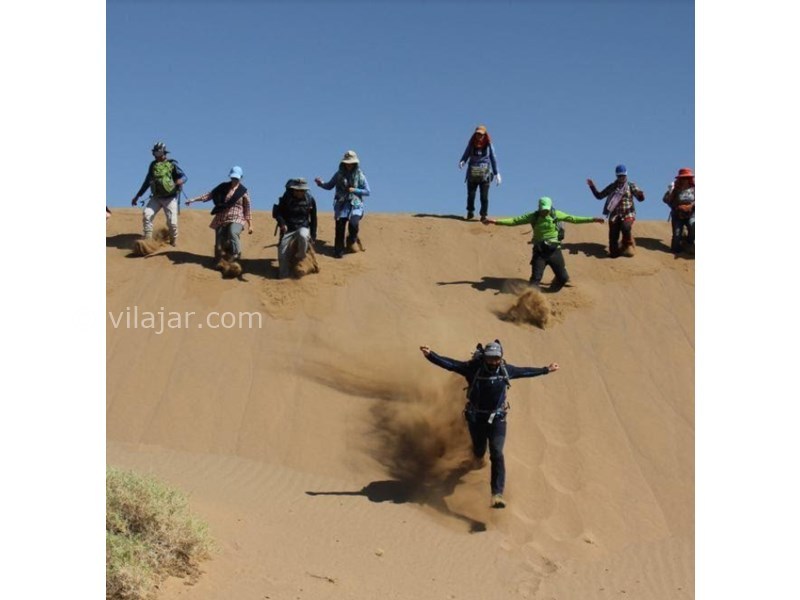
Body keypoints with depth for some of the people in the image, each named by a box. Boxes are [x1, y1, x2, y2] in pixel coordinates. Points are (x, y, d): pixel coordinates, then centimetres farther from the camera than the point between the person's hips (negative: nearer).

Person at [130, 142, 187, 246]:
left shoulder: (172, 164, -2)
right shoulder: (153, 165, 12)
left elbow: (183, 176, -7)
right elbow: (147, 182, 20)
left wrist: (180, 180, -33)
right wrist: (137, 196, 20)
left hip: (170, 198, -4)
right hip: (156, 197, 4)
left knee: (172, 222, -8)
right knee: (146, 215, -17)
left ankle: (173, 241, 17)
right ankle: (147, 239, -10)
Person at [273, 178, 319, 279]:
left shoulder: (310, 200, -4)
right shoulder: (286, 198, -8)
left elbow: (313, 218, 6)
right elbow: (277, 212, 0)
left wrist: (313, 236, 5)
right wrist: (282, 223, -21)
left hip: (303, 227, -1)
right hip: (288, 229, 1)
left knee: (303, 236, -37)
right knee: (283, 252, -8)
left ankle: (300, 258, -14)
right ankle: (283, 276, 7)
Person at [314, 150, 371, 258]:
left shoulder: (360, 176, 1)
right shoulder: (339, 175, 6)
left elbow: (367, 191, 2)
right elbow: (329, 186, 15)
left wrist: (354, 190, -12)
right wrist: (321, 183, -5)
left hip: (355, 206, -2)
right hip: (341, 205, 2)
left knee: (353, 224, -24)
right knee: (339, 228, -6)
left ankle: (352, 241, 8)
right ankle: (338, 252, 4)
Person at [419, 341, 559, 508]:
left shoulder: (506, 370, -9)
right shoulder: (474, 368, -19)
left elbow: (525, 371, 10)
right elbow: (449, 364, -26)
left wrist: (546, 370, 20)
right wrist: (430, 355, -41)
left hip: (497, 418, 0)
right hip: (476, 418, 0)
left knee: (497, 454, -13)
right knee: (479, 450, 17)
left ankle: (497, 494, -15)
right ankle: (478, 453, 59)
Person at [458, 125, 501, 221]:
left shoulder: (488, 145, 2)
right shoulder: (471, 144, 4)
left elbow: (493, 159, 7)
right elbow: (465, 155, 8)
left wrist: (496, 173, 6)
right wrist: (462, 162, -16)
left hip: (485, 174, -1)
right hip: (472, 173, 1)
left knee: (484, 196, -2)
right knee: (471, 194, 1)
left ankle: (483, 215, 6)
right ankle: (470, 212, 18)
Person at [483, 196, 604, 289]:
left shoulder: (556, 214, -2)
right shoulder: (533, 217, -5)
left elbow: (573, 219, 1)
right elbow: (514, 220, -7)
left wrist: (592, 219, -3)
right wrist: (496, 221, -16)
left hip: (554, 250, 1)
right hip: (539, 251, -1)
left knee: (563, 277, 5)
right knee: (536, 278, -7)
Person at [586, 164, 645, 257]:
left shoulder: (631, 186, 3)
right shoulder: (612, 186, 9)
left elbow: (641, 199, -6)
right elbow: (599, 196, 11)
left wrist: (640, 194, -30)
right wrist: (592, 187, -2)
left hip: (628, 214, -3)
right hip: (614, 215, 3)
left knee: (626, 227, -32)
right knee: (613, 237, -3)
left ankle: (628, 245, -7)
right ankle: (614, 251, 22)